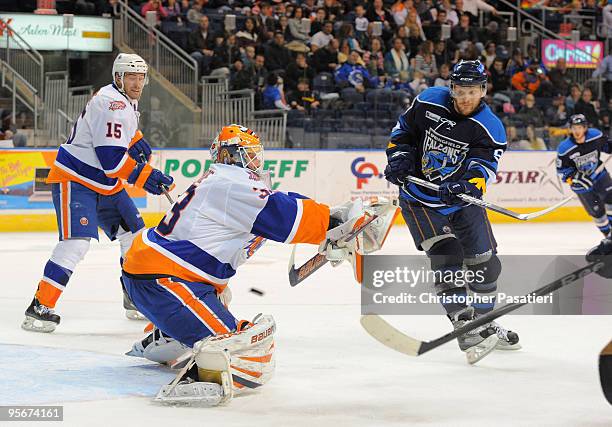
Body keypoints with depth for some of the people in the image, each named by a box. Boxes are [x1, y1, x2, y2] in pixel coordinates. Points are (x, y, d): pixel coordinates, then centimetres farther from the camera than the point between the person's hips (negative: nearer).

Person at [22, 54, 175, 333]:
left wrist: (139, 144, 9)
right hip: (74, 180, -10)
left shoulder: (128, 101, 10)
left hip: (106, 184, 10)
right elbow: (112, 158, -27)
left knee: (135, 236, 13)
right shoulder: (110, 103, -22)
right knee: (77, 242, -24)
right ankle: (40, 308, -22)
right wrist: (145, 176, -17)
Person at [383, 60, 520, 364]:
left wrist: (467, 186, -42)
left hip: (461, 200, 2)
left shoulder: (491, 128, -11)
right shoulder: (428, 102, -9)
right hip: (419, 199, -2)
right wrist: (399, 158, -9)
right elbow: (403, 130, 6)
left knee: (485, 263, 8)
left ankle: (485, 323, 31)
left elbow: (482, 168, -22)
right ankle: (465, 328, -17)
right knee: (445, 256, -18)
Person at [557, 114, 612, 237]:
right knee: (597, 211, -1)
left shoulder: (596, 136, -15)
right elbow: (562, 170, -14)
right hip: (580, 181, -3)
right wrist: (576, 178, -26)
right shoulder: (564, 149, -23)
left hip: (598, 173, 3)